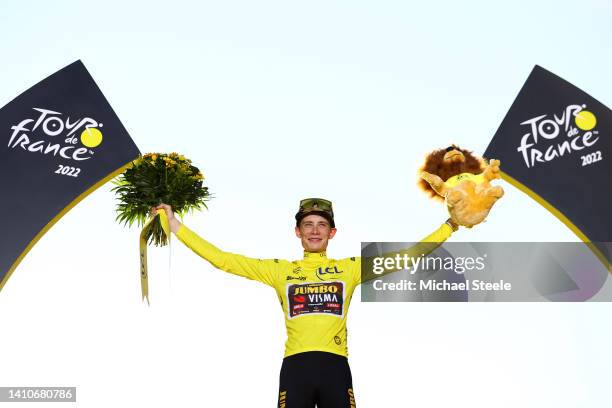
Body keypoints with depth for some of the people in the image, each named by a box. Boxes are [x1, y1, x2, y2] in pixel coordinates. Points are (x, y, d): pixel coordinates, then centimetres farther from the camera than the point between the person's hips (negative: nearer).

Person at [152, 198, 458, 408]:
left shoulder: (349, 268, 11)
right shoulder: (280, 270, 10)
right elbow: (222, 259, 8)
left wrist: (451, 225, 8)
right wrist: (176, 226, 5)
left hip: (335, 365, 0)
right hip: (295, 366, 0)